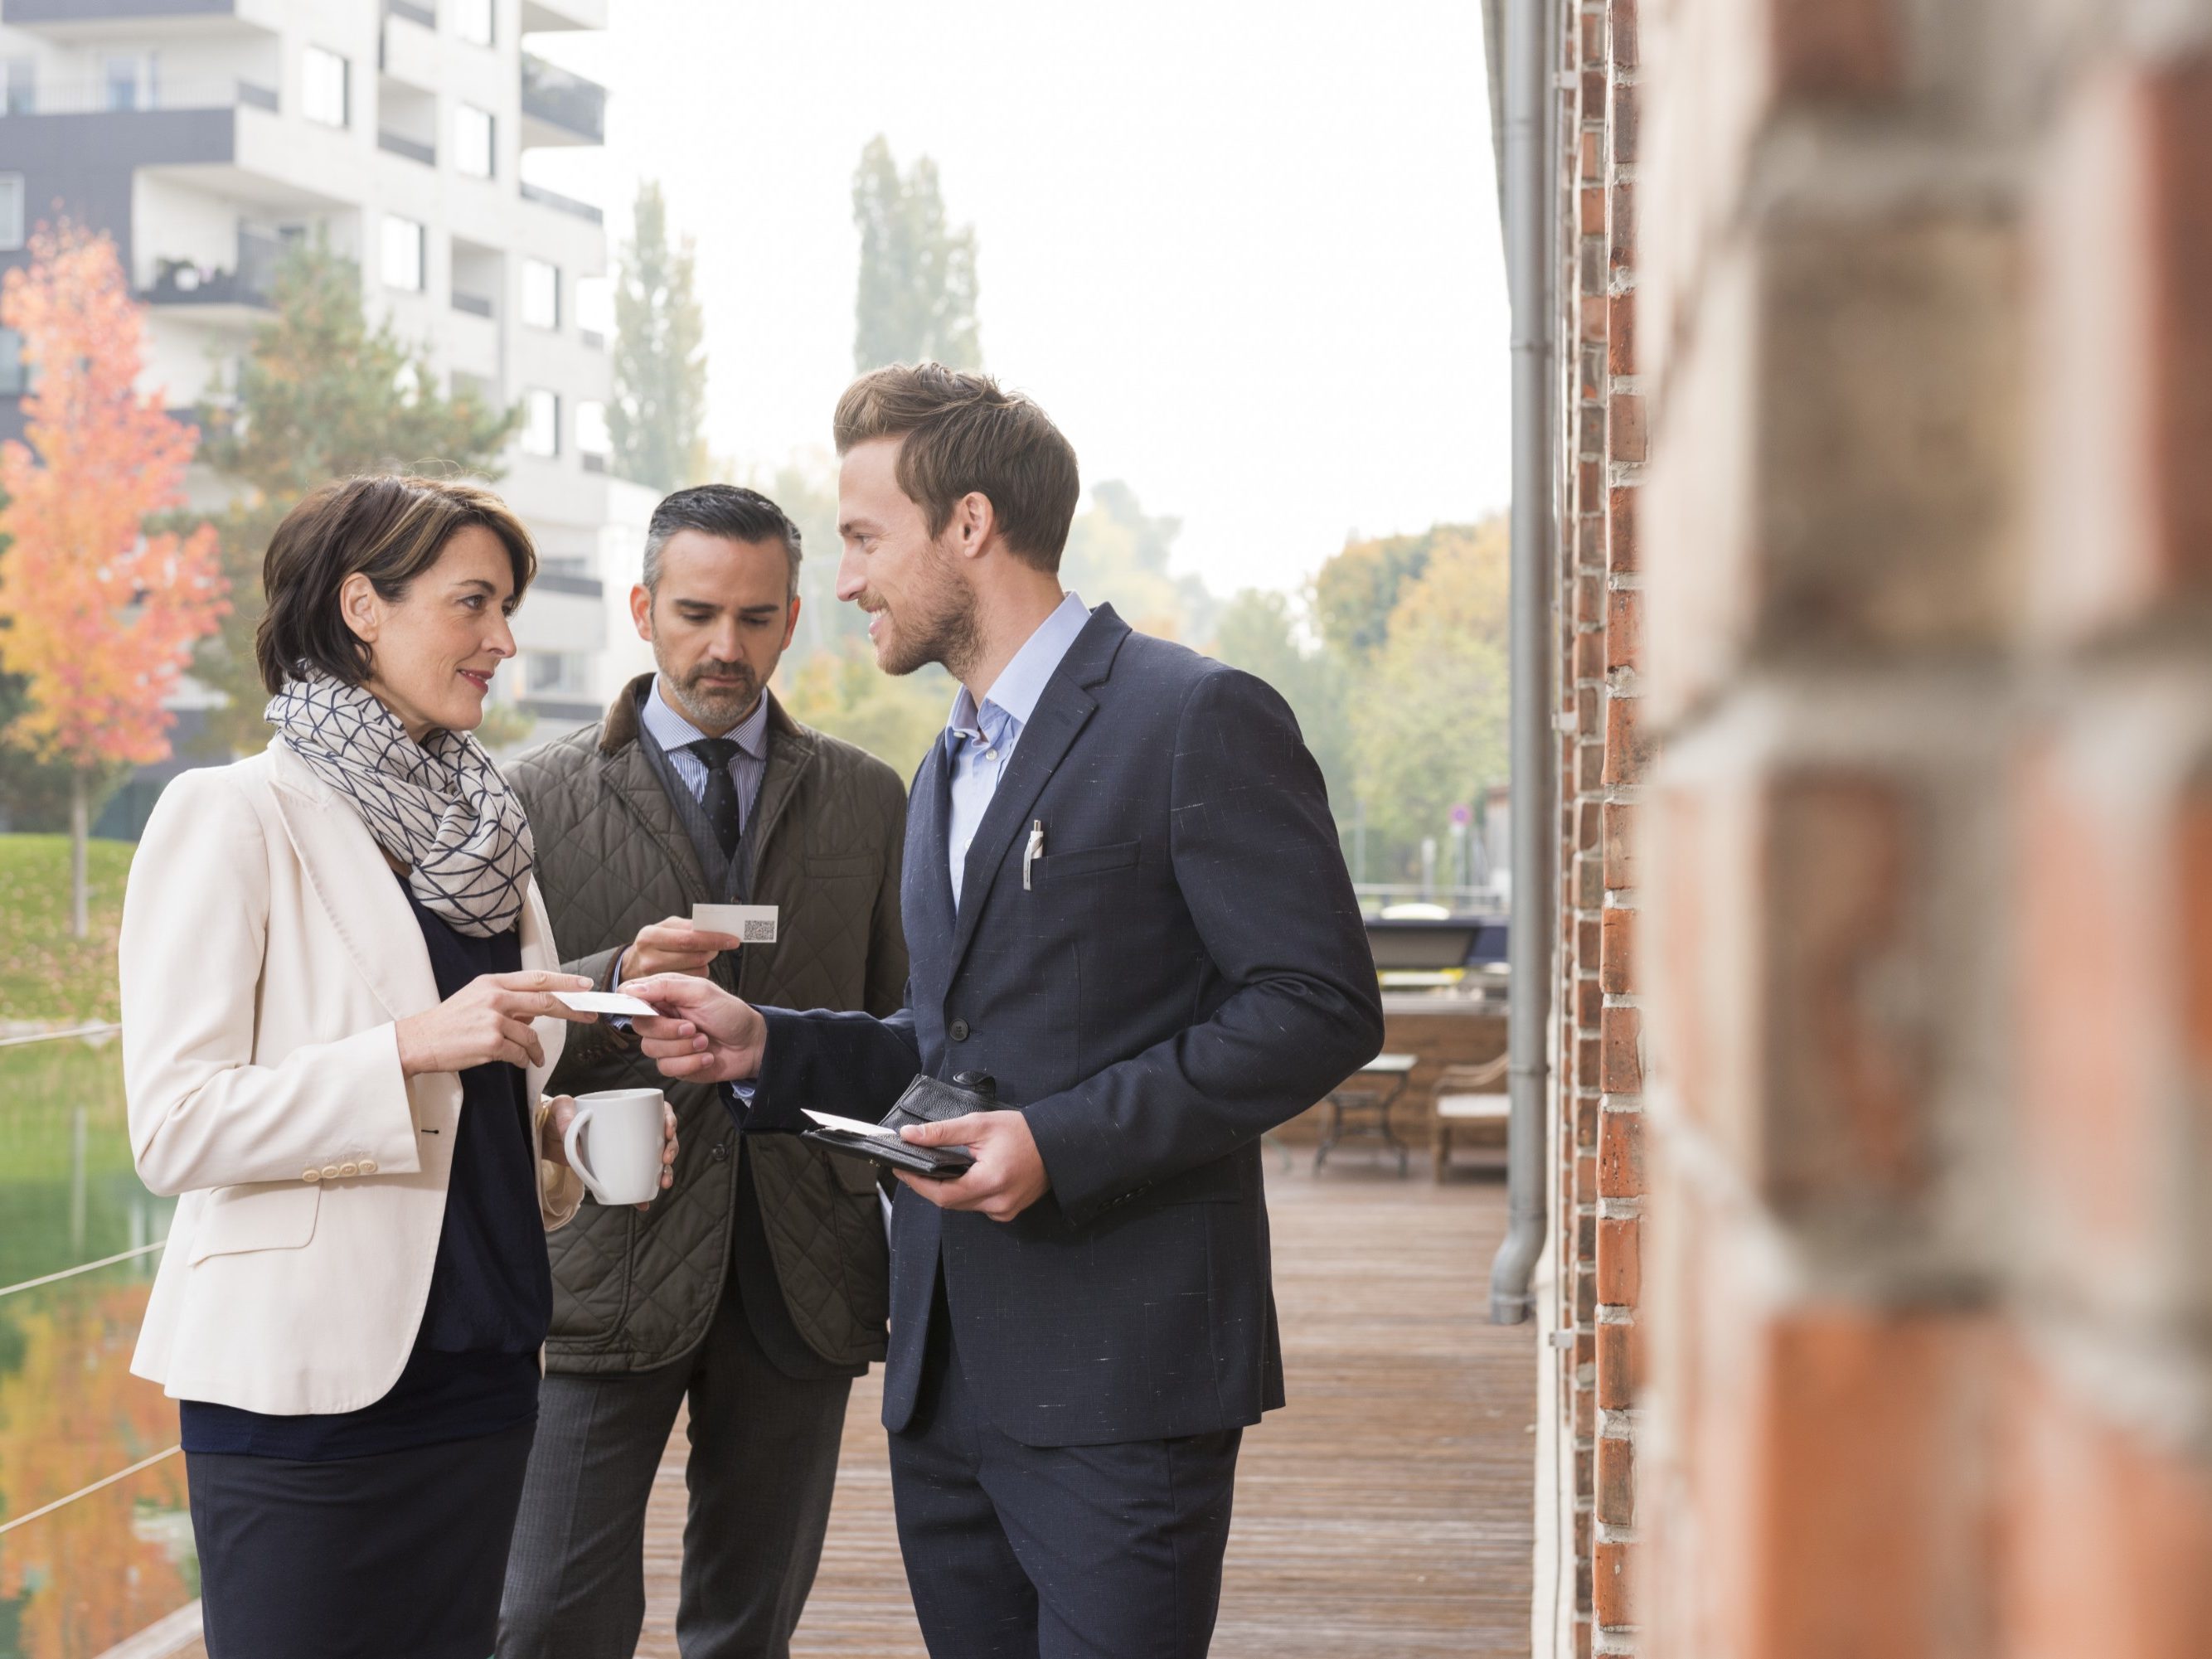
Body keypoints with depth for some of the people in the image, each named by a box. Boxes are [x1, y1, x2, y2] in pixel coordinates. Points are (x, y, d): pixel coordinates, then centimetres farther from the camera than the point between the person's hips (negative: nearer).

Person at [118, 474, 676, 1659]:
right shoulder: (234, 818, -7)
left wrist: (569, 1132, 3)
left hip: (478, 1369, 7)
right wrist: (415, 1047, -23)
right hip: (305, 1382, -6)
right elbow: (172, 1128, -15)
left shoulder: (479, 830, 14)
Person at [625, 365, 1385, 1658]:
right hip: (949, 1372, 8)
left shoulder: (1197, 719, -8)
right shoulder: (949, 769, 21)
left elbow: (1320, 1008, -14)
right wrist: (767, 1047, 10)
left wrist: (1061, 1142, -20)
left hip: (1119, 1371, -8)